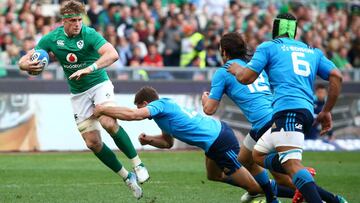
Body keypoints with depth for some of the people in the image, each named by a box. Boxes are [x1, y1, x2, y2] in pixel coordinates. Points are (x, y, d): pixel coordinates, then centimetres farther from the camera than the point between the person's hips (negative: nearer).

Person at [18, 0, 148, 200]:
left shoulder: (89, 34, -18)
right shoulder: (51, 39, -6)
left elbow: (112, 54, -33)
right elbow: (23, 61, -1)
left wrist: (90, 69, -47)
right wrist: (26, 65, -26)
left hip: (99, 84, -4)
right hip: (78, 93, 4)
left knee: (109, 123, -31)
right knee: (92, 142, -5)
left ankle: (138, 165, -17)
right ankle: (127, 178, 9)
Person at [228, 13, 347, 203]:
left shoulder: (268, 47, 11)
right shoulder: (313, 51, 25)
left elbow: (246, 78, 5)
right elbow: (336, 76, 14)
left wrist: (236, 69, 27)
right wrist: (326, 111, 19)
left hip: (287, 110, -7)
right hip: (307, 111, 7)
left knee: (292, 164, -20)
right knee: (259, 155, 18)